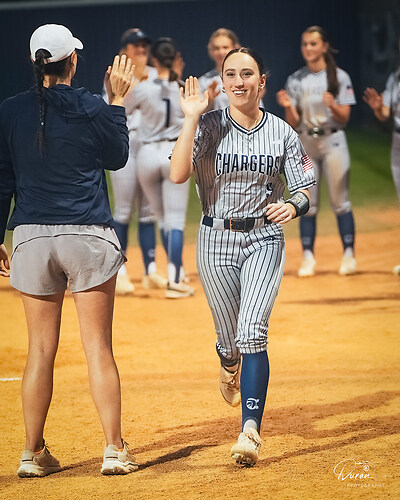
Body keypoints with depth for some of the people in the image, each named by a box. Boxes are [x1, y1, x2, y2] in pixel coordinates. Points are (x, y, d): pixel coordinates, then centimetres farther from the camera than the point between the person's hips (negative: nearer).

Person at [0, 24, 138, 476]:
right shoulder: (93, 110, -5)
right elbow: (117, 158, 12)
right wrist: (117, 101, 17)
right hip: (89, 236, -2)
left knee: (41, 349, 9)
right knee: (98, 347, 2)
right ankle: (114, 451, 1)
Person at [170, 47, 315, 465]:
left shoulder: (281, 132, 0)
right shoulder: (208, 126, -5)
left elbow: (304, 190, 2)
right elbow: (178, 174, -20)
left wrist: (292, 205, -22)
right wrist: (191, 118, -25)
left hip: (264, 239, -1)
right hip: (216, 240, 1)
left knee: (252, 333, -16)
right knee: (230, 338, 11)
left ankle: (251, 431, -20)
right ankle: (230, 366, 50)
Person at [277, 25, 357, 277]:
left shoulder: (339, 77, -1)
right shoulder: (295, 80, 5)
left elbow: (345, 118, -4)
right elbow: (294, 123, 3)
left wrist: (333, 105, -24)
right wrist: (288, 107, -17)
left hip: (333, 142, -2)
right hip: (306, 145, 2)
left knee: (340, 201, -3)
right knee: (307, 205, 1)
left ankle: (349, 255, 2)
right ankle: (308, 257, 5)